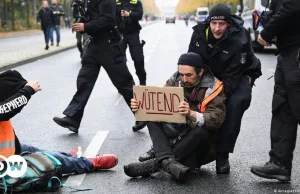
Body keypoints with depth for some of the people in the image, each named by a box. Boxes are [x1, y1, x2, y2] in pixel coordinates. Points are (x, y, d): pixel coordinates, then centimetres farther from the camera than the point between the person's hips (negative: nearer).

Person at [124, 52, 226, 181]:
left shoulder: (213, 89, -12)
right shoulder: (175, 82, -1)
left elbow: (217, 120, -26)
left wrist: (192, 114, -45)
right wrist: (140, 106, -28)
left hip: (201, 147, -4)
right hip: (178, 137, 4)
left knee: (201, 130, -36)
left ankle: (154, 164, -31)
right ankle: (168, 161, -38)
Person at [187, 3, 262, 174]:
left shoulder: (239, 39, -31)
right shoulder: (199, 32, -17)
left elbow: (232, 76, -32)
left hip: (239, 76, -5)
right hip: (210, 75, 5)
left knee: (235, 103, -31)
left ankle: (223, 154, -23)